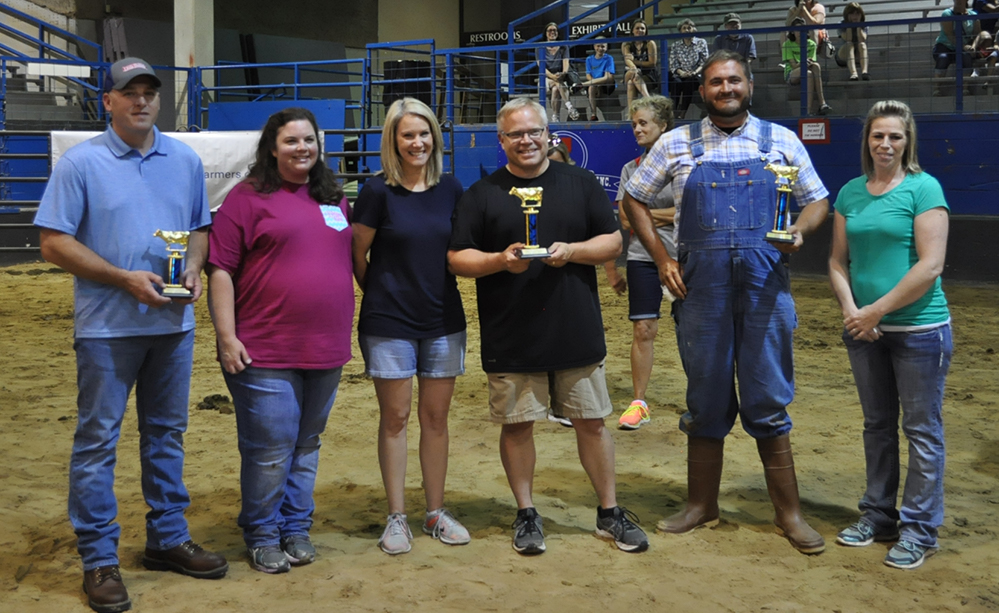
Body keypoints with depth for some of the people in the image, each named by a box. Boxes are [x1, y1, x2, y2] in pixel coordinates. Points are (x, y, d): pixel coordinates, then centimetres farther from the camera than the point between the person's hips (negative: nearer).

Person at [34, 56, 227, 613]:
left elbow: (201, 226, 17)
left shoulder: (186, 160, 9)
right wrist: (125, 278, -16)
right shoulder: (81, 163, -5)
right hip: (107, 326, -4)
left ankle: (168, 540, 27)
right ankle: (99, 560, 10)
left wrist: (194, 269, -4)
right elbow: (55, 242, -8)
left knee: (167, 433, 14)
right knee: (98, 440, 0)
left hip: (174, 323, 4)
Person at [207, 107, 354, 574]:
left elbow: (349, 260, 22)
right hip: (264, 354, -5)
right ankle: (262, 536, 17)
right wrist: (227, 337, -13)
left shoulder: (334, 199, 14)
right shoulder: (249, 198, -4)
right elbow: (220, 270, -7)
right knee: (270, 449, -1)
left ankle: (296, 529, 27)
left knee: (306, 445, 14)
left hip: (326, 350, 5)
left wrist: (344, 333, 17)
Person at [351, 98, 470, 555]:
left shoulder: (450, 189, 3)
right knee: (395, 417, 4)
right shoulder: (378, 193, -8)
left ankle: (436, 512, 21)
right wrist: (382, 295, 8)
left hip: (443, 319, 3)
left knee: (436, 416, 9)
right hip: (389, 322, -3)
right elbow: (356, 256, 0)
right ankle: (396, 517, 14)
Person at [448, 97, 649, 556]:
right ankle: (526, 514, 22)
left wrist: (572, 251, -12)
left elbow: (613, 241, 6)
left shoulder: (580, 183, 8)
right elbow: (457, 257, 1)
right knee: (517, 425, 6)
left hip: (577, 332, 1)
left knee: (592, 422, 7)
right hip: (510, 338, -1)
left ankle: (610, 512, 22)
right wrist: (500, 260, -17)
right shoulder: (482, 193, 4)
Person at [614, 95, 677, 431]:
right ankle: (638, 403, 7)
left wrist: (647, 214, -5)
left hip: (682, 257, -2)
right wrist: (667, 215, -4)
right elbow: (626, 220, 2)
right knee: (642, 330, -1)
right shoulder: (630, 169, 9)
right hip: (643, 258, 2)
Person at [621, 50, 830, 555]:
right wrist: (661, 259, 4)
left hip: (765, 285, 0)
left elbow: (817, 200, 14)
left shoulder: (781, 141, 7)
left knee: (769, 403, 3)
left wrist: (801, 230, -8)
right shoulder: (677, 144, 6)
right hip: (700, 285, 1)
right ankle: (701, 505, 24)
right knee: (706, 401, 10)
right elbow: (634, 198, 13)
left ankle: (788, 512, 16)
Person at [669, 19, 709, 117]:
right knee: (676, 83, -35)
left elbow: (704, 62, 4)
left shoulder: (701, 42, 10)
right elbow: (673, 64, 6)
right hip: (680, 75, 1)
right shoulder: (675, 45, 14)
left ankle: (682, 114, -40)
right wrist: (681, 72, -15)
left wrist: (695, 72, -15)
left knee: (689, 82, -36)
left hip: (695, 76, -1)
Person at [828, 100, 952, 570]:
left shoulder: (923, 188, -8)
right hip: (864, 330, 5)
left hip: (919, 328, -5)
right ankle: (878, 515, 28)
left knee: (921, 429, 3)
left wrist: (876, 310, -14)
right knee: (877, 425, 15)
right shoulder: (851, 193, 8)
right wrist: (851, 310, -7)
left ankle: (919, 530, 13)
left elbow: (931, 265, -15)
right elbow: (838, 260, 9)